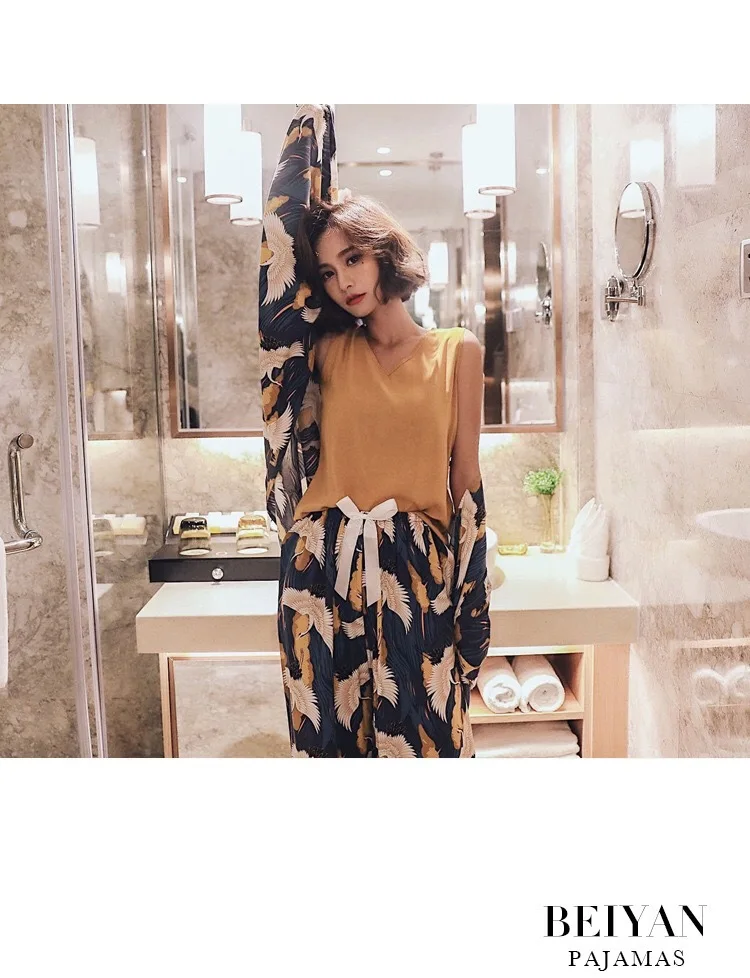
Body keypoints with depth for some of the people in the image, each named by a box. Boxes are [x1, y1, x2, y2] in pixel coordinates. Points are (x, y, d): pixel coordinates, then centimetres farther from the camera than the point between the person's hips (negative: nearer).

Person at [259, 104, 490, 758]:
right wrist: (311, 122, 11)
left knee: (418, 726, 7)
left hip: (415, 571, -1)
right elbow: (286, 229, 6)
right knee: (331, 725, 11)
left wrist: (466, 578, 4)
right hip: (325, 565, 2)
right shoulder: (329, 349, 6)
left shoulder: (458, 351, 3)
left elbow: (464, 473, 4)